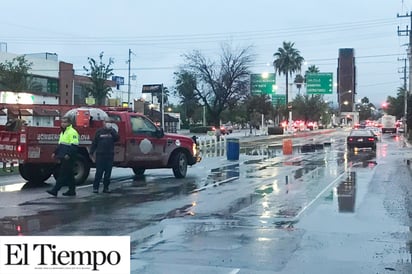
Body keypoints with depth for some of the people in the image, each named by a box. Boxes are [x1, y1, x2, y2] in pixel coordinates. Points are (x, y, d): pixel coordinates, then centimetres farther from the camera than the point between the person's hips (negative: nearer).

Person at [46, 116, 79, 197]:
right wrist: (55, 153, 19)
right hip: (63, 157, 10)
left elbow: (74, 145, -19)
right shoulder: (63, 132, 20)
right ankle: (72, 190, 17)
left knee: (63, 174, -9)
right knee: (69, 174, 12)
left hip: (68, 158, -10)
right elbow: (60, 144, 28)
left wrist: (69, 154, -26)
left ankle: (55, 190, -11)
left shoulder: (72, 132, -11)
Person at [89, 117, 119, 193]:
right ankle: (95, 187, 2)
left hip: (110, 155, 2)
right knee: (99, 172, -3)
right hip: (100, 155, -2)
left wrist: (111, 130, -16)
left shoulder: (113, 131, 9)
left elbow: (117, 138, -9)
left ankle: (106, 187, 13)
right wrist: (91, 152, 2)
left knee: (108, 172, 5)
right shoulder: (99, 131, 6)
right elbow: (94, 142, 7)